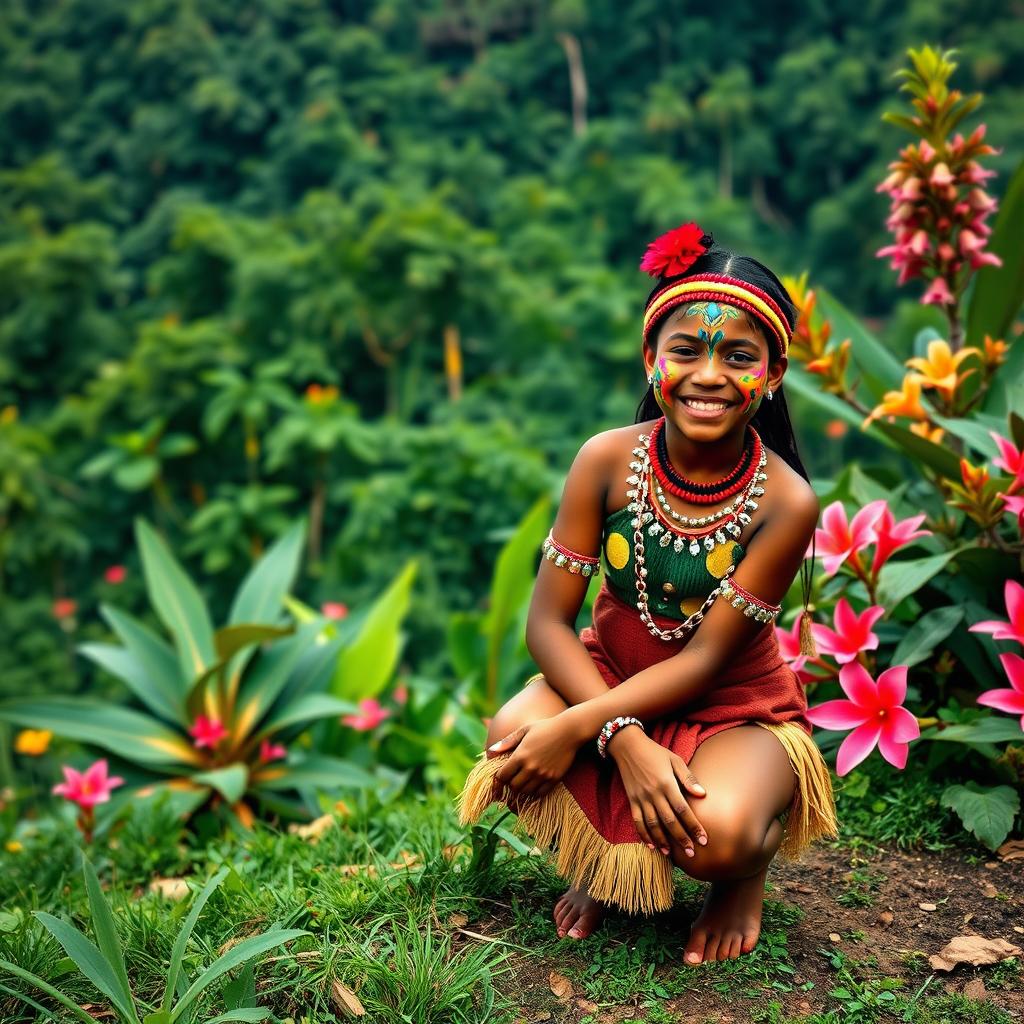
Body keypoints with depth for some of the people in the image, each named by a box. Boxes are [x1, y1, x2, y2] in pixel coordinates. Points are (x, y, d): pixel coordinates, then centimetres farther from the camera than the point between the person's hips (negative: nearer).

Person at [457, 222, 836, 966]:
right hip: (609, 675, 2)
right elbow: (548, 619, -15)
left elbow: (706, 660, -19)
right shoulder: (609, 461, -17)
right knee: (515, 739, -29)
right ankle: (602, 861, 7)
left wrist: (577, 726, -28)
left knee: (716, 836, -33)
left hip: (735, 705, -2)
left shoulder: (785, 503, -22)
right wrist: (623, 738, -28)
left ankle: (745, 873, 11)